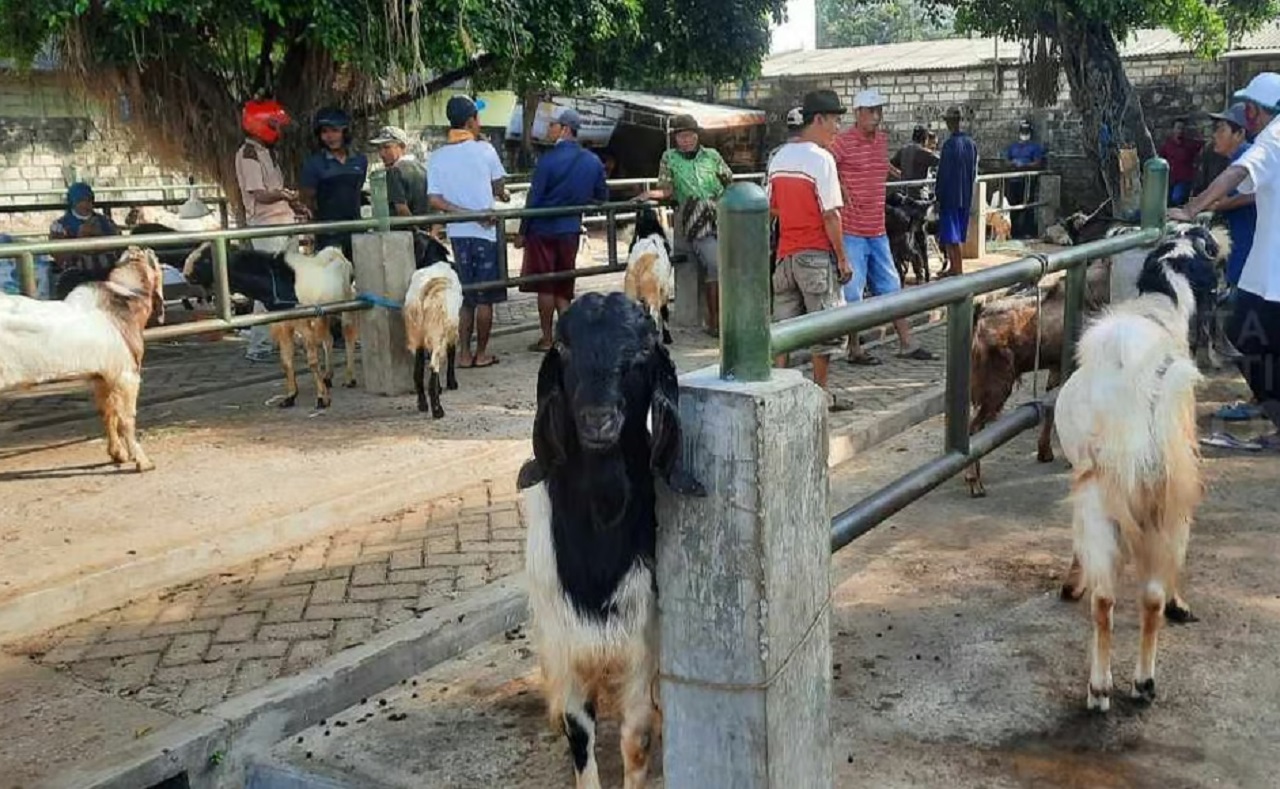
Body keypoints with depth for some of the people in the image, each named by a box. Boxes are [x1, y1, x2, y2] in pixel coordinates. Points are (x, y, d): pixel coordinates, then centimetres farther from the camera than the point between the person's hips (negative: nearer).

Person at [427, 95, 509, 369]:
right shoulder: (484, 150, -6)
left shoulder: (437, 157, 1)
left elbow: (434, 201, -7)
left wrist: (466, 212, -5)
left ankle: (464, 353, 10)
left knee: (465, 296, 12)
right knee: (485, 297, 5)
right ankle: (481, 353, 9)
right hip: (485, 233, -3)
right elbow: (499, 187, 5)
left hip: (457, 233, 3)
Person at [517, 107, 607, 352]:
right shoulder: (593, 161, 0)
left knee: (545, 287, 4)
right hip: (571, 230, 4)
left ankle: (547, 340, 8)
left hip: (543, 230, -4)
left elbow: (534, 198, -12)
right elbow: (602, 197, 8)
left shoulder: (549, 159, -15)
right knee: (563, 288, 14)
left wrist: (522, 232, -5)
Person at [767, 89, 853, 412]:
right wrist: (843, 259, -10)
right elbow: (830, 215, -15)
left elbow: (771, 210, 12)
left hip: (785, 252, 6)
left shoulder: (778, 158, 9)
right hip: (816, 253, -6)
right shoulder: (821, 158, -13)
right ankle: (821, 394, 9)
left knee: (783, 324, 10)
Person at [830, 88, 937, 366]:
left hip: (877, 229, 8)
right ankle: (854, 350, 9)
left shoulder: (883, 139, 11)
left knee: (891, 287, 13)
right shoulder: (843, 141, -12)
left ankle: (906, 344, 21)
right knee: (852, 293, -1)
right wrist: (841, 190, -18)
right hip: (851, 230, -8)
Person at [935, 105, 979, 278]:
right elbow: (974, 172, 13)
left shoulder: (950, 144, -15)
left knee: (951, 237, -3)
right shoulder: (971, 144, 7)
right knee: (955, 235, 16)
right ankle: (953, 268, 23)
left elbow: (943, 173, -14)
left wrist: (938, 197, -9)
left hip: (950, 196, -7)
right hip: (966, 197, 7)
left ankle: (958, 270, -5)